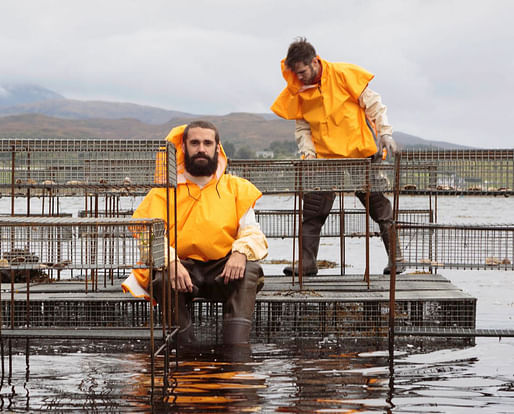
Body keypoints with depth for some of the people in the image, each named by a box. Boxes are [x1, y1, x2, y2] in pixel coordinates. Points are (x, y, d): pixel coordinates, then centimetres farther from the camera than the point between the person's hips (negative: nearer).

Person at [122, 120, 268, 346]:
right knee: (163, 276, -33)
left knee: (250, 270, -29)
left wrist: (241, 252, -21)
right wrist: (171, 262, -26)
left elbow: (253, 233, 4)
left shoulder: (236, 187, 12)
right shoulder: (165, 189, 8)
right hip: (180, 268, -1)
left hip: (221, 270, 1)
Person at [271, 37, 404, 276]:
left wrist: (385, 133, -12)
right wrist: (308, 151, -8)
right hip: (325, 159, 3)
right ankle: (306, 263, 2)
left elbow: (373, 103, -5)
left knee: (381, 208, 2)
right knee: (312, 212, -4)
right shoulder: (297, 91, 1)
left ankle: (395, 260, 12)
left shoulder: (343, 74, -10)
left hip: (361, 153, -3)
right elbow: (302, 127, 8)